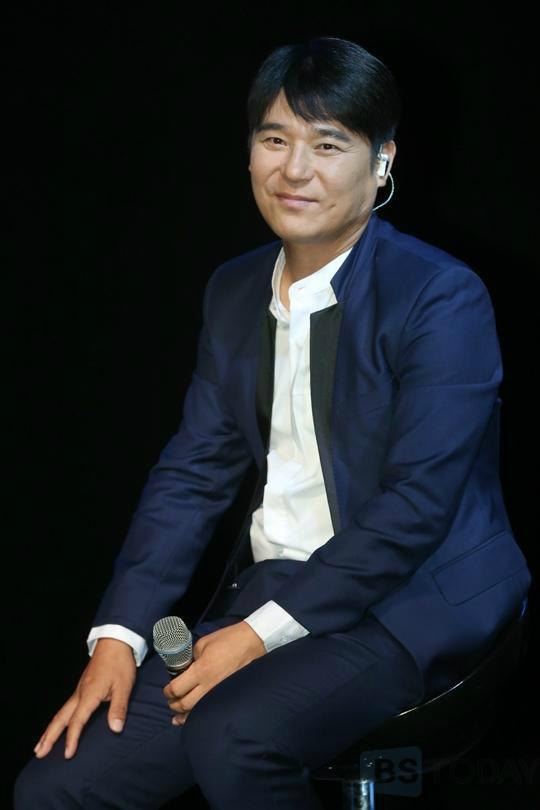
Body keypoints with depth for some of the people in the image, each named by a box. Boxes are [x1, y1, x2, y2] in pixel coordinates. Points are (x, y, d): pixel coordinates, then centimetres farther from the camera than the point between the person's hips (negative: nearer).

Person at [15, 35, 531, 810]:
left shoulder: (442, 297, -10)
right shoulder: (234, 290, 11)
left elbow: (416, 505, -16)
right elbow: (193, 472, 9)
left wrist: (263, 633, -19)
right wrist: (119, 634, -3)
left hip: (408, 601, -6)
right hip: (268, 591, 6)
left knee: (229, 738, -32)